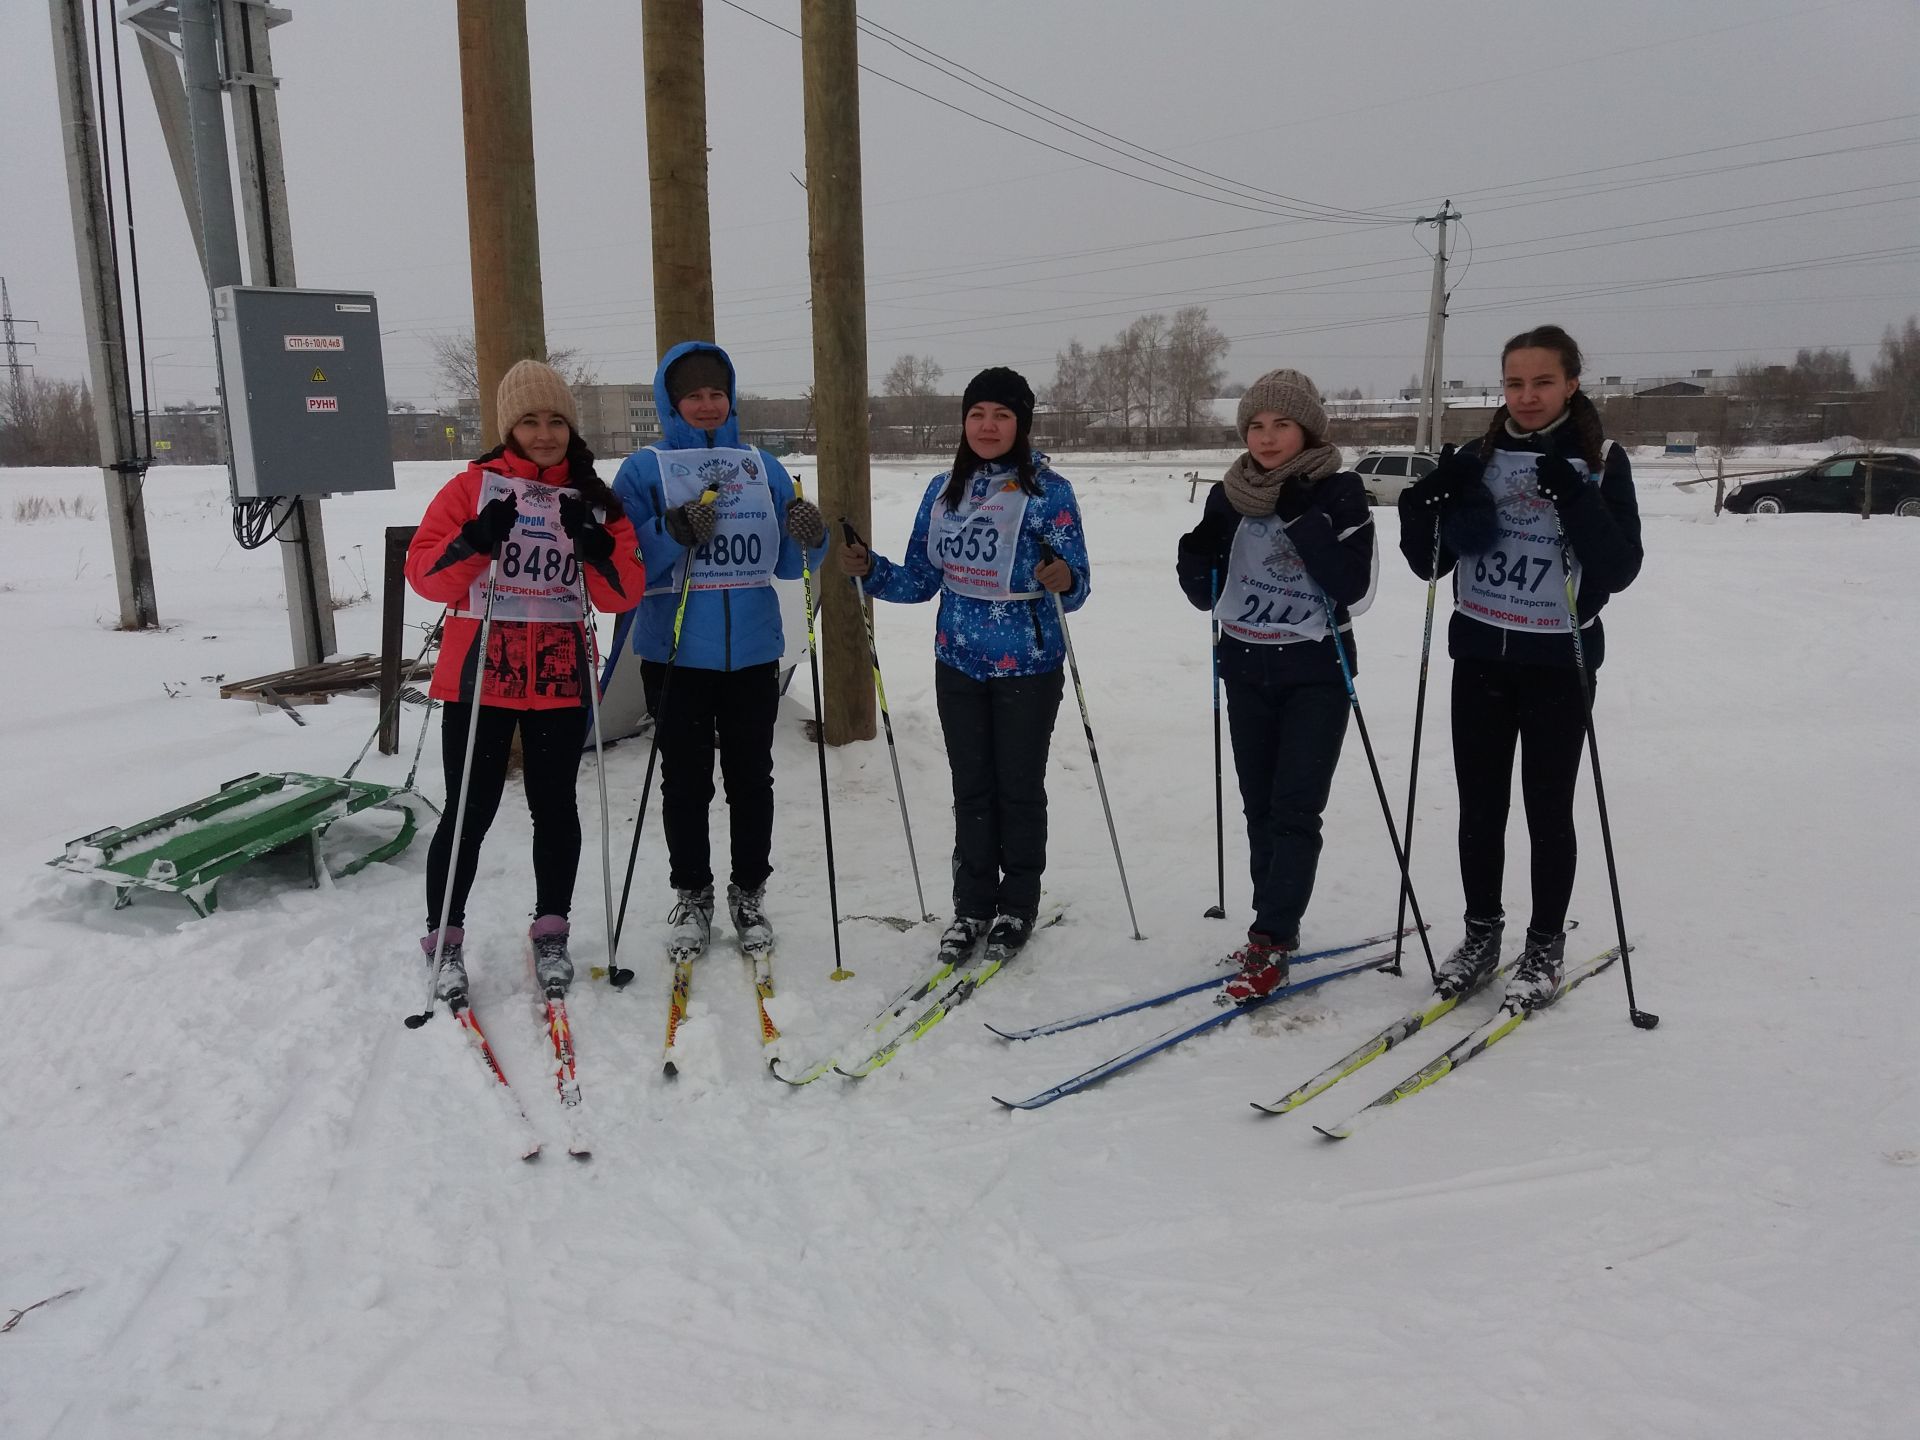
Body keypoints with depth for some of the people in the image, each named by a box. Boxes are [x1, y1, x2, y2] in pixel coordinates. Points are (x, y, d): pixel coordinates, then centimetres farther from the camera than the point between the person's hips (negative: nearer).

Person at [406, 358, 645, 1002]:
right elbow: (424, 573, -4)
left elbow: (624, 594, 1)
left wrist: (597, 548, -16)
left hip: (559, 678, 2)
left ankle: (551, 932, 24)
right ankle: (445, 941, 15)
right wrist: (475, 542, -21)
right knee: (470, 809, 0)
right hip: (479, 675, -2)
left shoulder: (596, 502, 9)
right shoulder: (474, 486, 2)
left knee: (554, 805, 9)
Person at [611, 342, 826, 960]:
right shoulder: (644, 470, 0)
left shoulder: (763, 467, 9)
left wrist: (809, 537, -13)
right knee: (686, 779, 7)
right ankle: (691, 893, 23)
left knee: (751, 777, 10)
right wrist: (673, 532, -22)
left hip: (752, 650, 2)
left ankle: (749, 891, 24)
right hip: (675, 651, -2)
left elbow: (786, 562, 8)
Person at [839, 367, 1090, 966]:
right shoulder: (943, 491, 5)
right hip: (959, 666, 4)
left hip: (1028, 669, -4)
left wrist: (1064, 581, -32)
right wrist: (869, 571, -7)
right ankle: (973, 905, 24)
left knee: (1019, 787, 7)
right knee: (971, 788, 12)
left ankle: (1017, 906, 24)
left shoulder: (1049, 491, -9)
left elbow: (1075, 587, -10)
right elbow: (920, 581, 9)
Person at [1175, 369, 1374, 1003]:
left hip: (1316, 672, -4)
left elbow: (1352, 585, -18)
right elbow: (1208, 595, 6)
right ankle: (1278, 929, 22)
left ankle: (1269, 941, -4)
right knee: (1260, 806, 10)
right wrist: (1197, 557, -14)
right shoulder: (1229, 495, 3)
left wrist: (1304, 519, -25)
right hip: (1247, 670, 5)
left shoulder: (1339, 491, -8)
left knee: (1295, 807, -8)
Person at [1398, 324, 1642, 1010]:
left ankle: (1545, 945, 21)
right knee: (1480, 806, 10)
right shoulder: (1477, 459, 5)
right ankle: (1481, 930, 26)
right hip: (1481, 658, 3)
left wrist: (1577, 502, -23)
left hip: (1559, 665, -3)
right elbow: (1429, 563, 5)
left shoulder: (1601, 462, -3)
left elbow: (1619, 569, -11)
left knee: (1548, 809, 5)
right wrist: (1426, 502, -13)